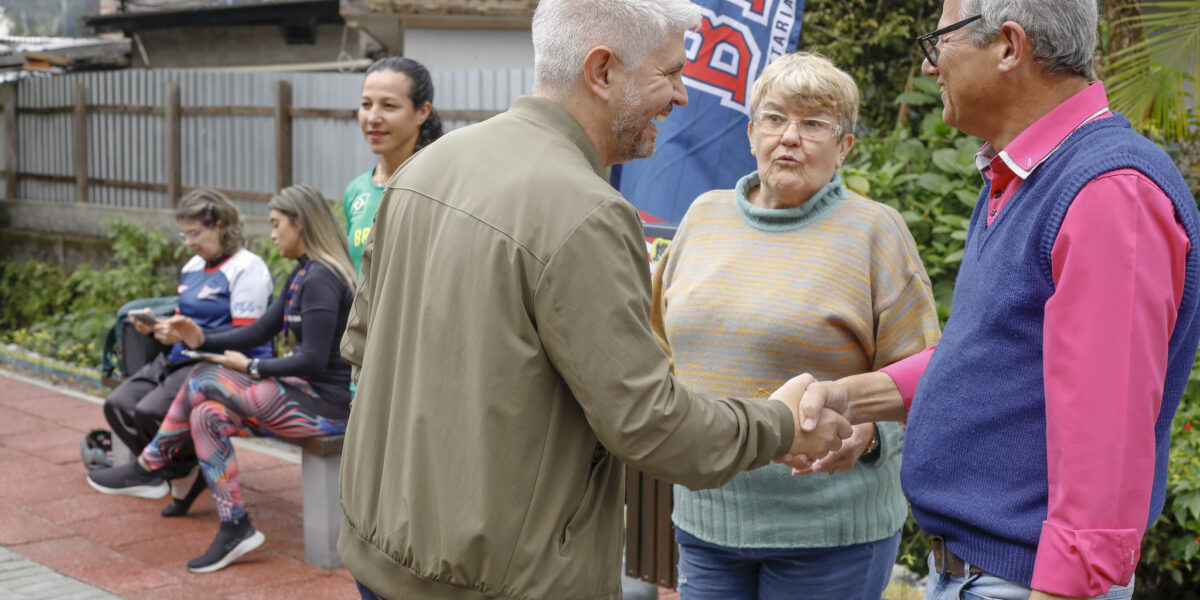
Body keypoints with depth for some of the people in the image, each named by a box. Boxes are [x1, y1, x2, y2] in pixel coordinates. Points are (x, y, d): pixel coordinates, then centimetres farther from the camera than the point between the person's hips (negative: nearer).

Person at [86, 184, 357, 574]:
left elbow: (314, 360, -22)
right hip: (305, 393, 9)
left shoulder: (320, 279, -16)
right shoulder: (303, 275, 16)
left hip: (326, 402, -9)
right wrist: (202, 339, 5)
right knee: (208, 415, -3)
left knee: (206, 380, -11)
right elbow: (260, 331, 17)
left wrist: (250, 367, -11)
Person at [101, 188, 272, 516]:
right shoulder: (193, 266, 18)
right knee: (118, 405, -8)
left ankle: (188, 472, 1)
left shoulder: (247, 268, -10)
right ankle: (181, 476, 2)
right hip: (180, 359, 9)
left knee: (151, 412, -27)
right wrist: (157, 325, 4)